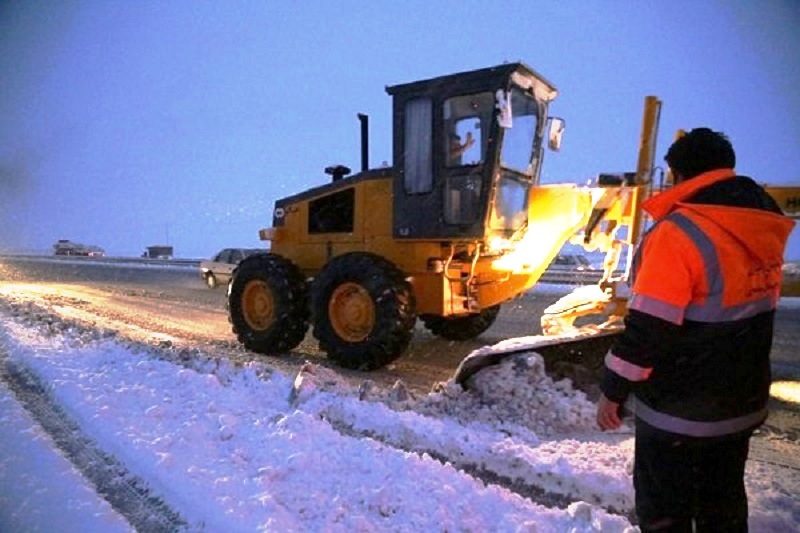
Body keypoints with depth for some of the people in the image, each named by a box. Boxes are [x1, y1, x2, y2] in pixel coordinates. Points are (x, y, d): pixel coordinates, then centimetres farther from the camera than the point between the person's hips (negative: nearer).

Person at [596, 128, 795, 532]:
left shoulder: (678, 233, -23)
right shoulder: (764, 230, 3)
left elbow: (648, 328, -24)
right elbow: (746, 311, 13)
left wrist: (613, 391, -13)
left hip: (678, 412, -8)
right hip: (743, 405, 8)